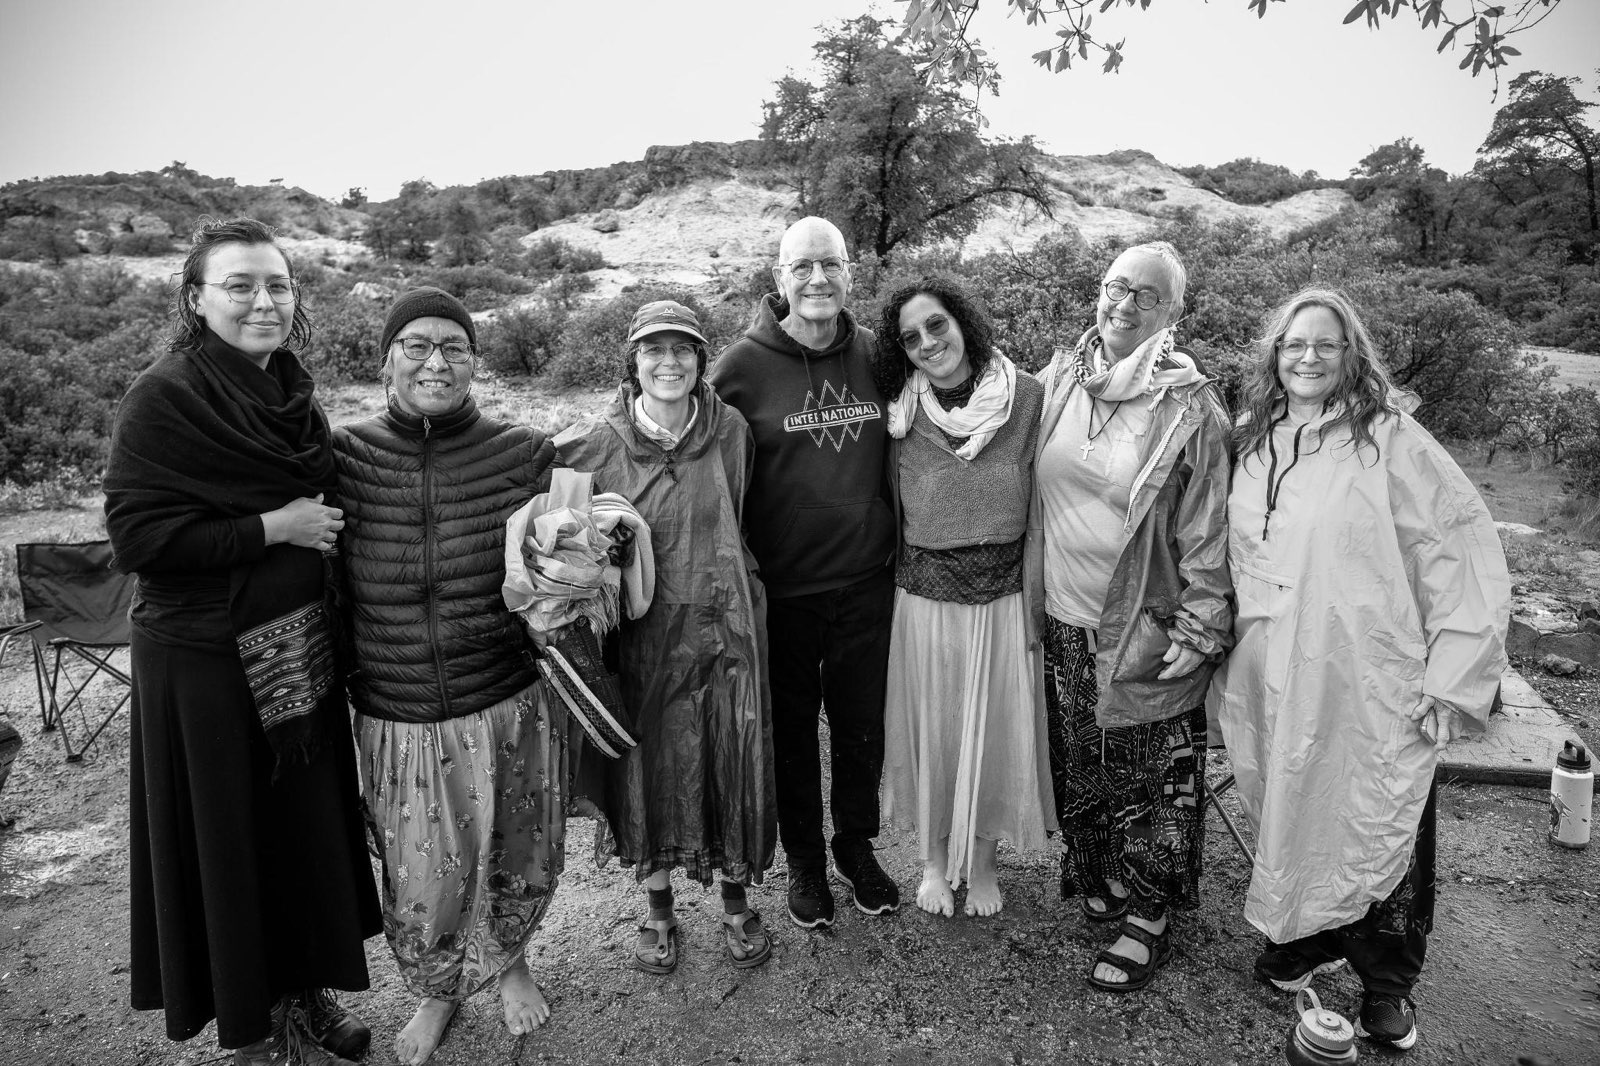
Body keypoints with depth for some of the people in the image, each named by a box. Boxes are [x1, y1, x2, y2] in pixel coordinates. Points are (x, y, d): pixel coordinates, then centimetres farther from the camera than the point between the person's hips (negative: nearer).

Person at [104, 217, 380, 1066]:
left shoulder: (294, 392, 8)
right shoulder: (164, 398, -13)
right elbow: (136, 536, -18)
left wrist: (324, 525, 4)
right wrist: (273, 528, -19)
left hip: (301, 652, 7)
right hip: (205, 662, -6)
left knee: (311, 824, 15)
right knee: (232, 840, 7)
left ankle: (305, 992, 36)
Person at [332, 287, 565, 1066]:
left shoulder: (525, 455, -7)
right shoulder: (344, 456, -6)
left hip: (508, 709, 0)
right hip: (395, 718, 1)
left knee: (514, 863, 18)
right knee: (419, 882, 15)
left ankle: (508, 961, 50)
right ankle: (437, 991, 47)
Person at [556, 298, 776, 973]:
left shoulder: (729, 430, -4)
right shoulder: (599, 443, -8)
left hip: (724, 626, 1)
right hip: (642, 632, -1)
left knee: (732, 764, 10)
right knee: (649, 767, 11)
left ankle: (736, 904, 33)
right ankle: (657, 910, 34)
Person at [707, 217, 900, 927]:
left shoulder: (876, 353, 2)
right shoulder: (743, 364, -10)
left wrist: (892, 535, 10)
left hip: (866, 582, 3)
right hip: (781, 589, -3)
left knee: (862, 726, 16)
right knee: (791, 732, 13)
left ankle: (856, 849, 39)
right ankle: (804, 863, 35)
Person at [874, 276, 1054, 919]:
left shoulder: (1028, 397, -7)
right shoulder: (901, 414, -3)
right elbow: (888, 507, 4)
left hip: (1004, 595, 0)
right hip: (924, 596, 1)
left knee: (995, 731, 12)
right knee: (929, 730, 13)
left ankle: (982, 861, 36)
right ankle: (934, 860, 37)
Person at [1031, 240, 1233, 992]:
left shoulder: (1189, 406, -10)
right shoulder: (1060, 379, 3)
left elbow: (1206, 529, -9)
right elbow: (1033, 491, 12)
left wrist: (1200, 630, -11)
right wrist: (1033, 593, 11)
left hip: (1141, 634, -4)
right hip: (1062, 621, 5)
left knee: (1151, 783, 8)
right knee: (1079, 767, 19)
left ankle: (1149, 920, 27)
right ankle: (1103, 874, 42)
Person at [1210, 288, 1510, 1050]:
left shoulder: (1391, 441, -9)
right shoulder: (1255, 445, 6)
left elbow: (1466, 558, -10)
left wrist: (1454, 679, -12)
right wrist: (1229, 652, 11)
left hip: (1371, 693, -4)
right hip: (1275, 687, 4)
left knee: (1379, 831, 9)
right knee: (1288, 818, 15)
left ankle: (1387, 986, 30)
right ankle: (1304, 942, 38)